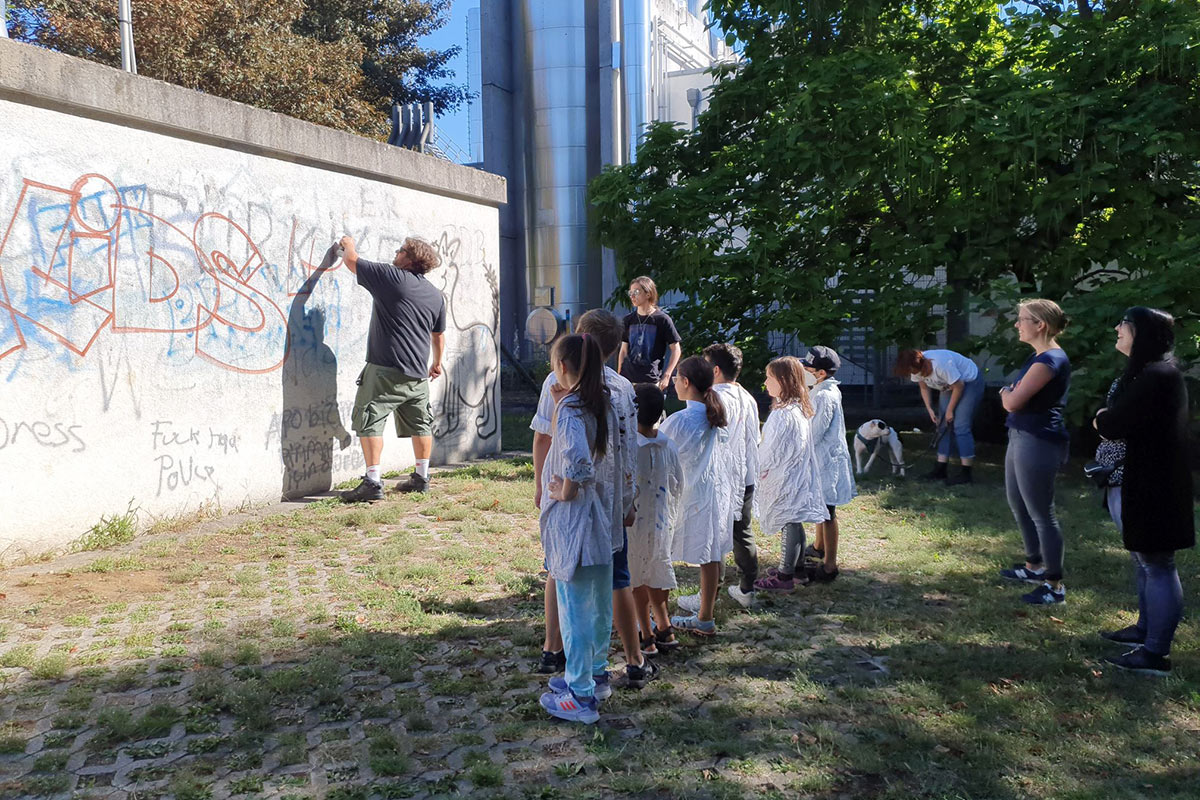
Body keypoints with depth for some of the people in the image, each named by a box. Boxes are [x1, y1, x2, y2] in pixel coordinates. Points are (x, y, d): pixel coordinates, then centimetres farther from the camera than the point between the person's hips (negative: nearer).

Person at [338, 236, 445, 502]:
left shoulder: (391, 277, -7)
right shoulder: (436, 295, 11)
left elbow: (351, 260, 4)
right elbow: (439, 335, 21)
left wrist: (348, 245, 25)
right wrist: (437, 362, 36)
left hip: (386, 370, -7)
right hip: (418, 373, 7)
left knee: (370, 422, -5)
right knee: (420, 425, 16)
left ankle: (373, 482, -11)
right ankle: (421, 478, 25)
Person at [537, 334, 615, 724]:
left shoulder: (570, 408, -20)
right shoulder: (602, 405, 5)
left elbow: (577, 457, -34)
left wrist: (566, 491, -18)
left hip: (571, 517, -9)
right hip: (598, 515, 9)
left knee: (574, 608, 1)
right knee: (598, 605, 19)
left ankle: (580, 698, 10)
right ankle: (593, 675, 35)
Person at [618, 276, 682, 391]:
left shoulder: (662, 319, -3)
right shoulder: (629, 319, 11)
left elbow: (676, 350, 0)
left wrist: (666, 376, -7)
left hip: (651, 381, -4)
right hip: (627, 379, 4)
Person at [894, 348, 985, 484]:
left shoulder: (940, 364, -37)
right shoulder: (916, 368, -13)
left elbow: (959, 387, -26)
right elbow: (924, 388, 3)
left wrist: (950, 410, -17)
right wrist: (930, 410, -8)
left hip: (970, 382, -8)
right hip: (950, 386, 8)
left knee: (960, 426, -14)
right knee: (943, 426, 4)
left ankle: (966, 473, -11)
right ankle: (940, 470, 7)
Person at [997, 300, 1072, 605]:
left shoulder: (1051, 360, -19)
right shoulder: (1039, 357, 13)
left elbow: (1013, 402, -21)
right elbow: (1014, 397, 18)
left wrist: (1007, 393, -1)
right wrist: (1011, 394, -3)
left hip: (1038, 443, -11)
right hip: (1022, 438, 11)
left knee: (1041, 513, -2)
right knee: (1019, 505, 20)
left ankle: (1056, 585, 8)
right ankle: (1035, 566, 36)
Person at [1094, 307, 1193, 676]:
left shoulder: (1157, 376, -20)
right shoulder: (1143, 371, 15)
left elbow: (1112, 425, -23)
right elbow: (1120, 421, 14)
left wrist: (1101, 419, -2)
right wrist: (1109, 420, -7)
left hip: (1149, 486, -11)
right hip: (1131, 481, 11)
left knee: (1156, 563, -4)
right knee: (1145, 561, 19)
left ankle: (1156, 653, 1)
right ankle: (1146, 629, 32)